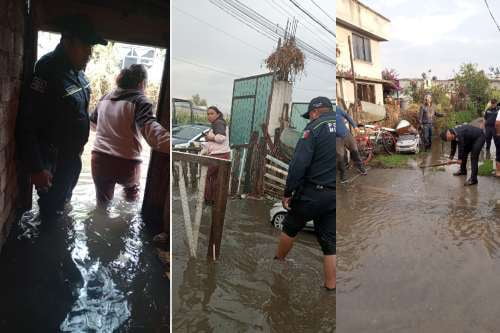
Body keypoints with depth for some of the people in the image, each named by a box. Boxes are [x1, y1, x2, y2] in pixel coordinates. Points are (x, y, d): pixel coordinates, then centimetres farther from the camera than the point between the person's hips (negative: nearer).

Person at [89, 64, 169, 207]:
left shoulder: (105, 98, 9)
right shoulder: (140, 101, -12)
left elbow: (92, 122, 26)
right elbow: (150, 128, -32)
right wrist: (171, 145, -48)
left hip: (99, 160, 5)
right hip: (126, 163, -4)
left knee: (103, 203, 21)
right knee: (131, 187, 31)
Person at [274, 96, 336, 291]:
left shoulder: (315, 127, -9)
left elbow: (299, 163, -17)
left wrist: (287, 192, -11)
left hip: (313, 192, -5)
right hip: (335, 197, 5)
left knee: (290, 228, 18)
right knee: (330, 242, 11)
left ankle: (278, 262, 37)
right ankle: (330, 286, 16)